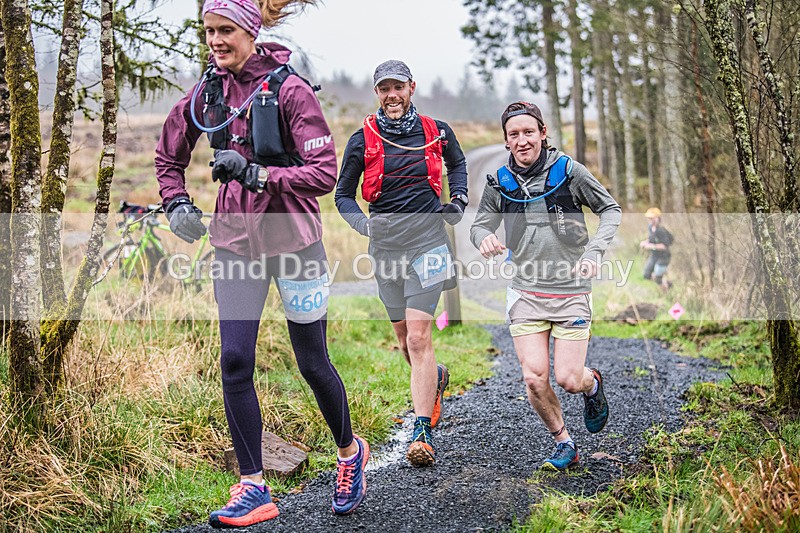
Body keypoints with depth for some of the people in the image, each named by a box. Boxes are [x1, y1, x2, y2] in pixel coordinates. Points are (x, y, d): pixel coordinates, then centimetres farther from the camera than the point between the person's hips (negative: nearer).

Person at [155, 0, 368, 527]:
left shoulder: (288, 88, -13)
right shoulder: (207, 92, 3)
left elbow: (325, 173, -18)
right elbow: (169, 157, 18)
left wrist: (257, 173, -27)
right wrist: (176, 203, 2)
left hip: (292, 239, -4)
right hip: (235, 241, 4)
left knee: (312, 361, 8)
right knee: (235, 361, -3)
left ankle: (351, 450, 35)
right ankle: (254, 489, 6)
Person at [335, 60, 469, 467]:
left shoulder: (436, 132, 3)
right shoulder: (363, 140, 1)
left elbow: (457, 163, 25)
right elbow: (343, 194, 11)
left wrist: (459, 199, 9)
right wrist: (361, 222, -7)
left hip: (427, 240, -2)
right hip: (384, 244, 2)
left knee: (418, 336, -12)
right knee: (404, 339, 12)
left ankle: (421, 433, -8)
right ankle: (435, 377, 46)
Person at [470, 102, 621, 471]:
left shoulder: (568, 171, -8)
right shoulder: (500, 182, 0)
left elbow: (611, 210, 2)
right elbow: (479, 226, 8)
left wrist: (594, 251, -14)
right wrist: (484, 239, -17)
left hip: (571, 291, -2)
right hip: (526, 292, 2)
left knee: (568, 379, -6)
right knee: (534, 378, -7)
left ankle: (592, 384, 32)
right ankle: (563, 443, 18)